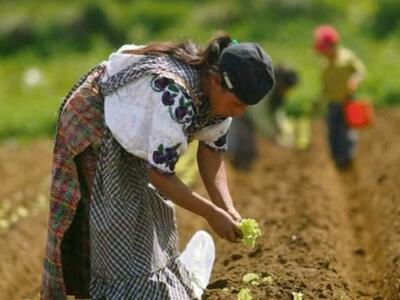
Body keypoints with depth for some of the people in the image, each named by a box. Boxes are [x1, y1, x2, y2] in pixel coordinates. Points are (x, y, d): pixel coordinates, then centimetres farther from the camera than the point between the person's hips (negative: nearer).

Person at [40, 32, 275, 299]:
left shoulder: (219, 90, -15)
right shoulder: (175, 97, -40)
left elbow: (212, 147, -3)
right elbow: (159, 173, -34)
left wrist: (228, 208, -14)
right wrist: (212, 214, -27)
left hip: (134, 131, 8)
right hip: (94, 127, -8)